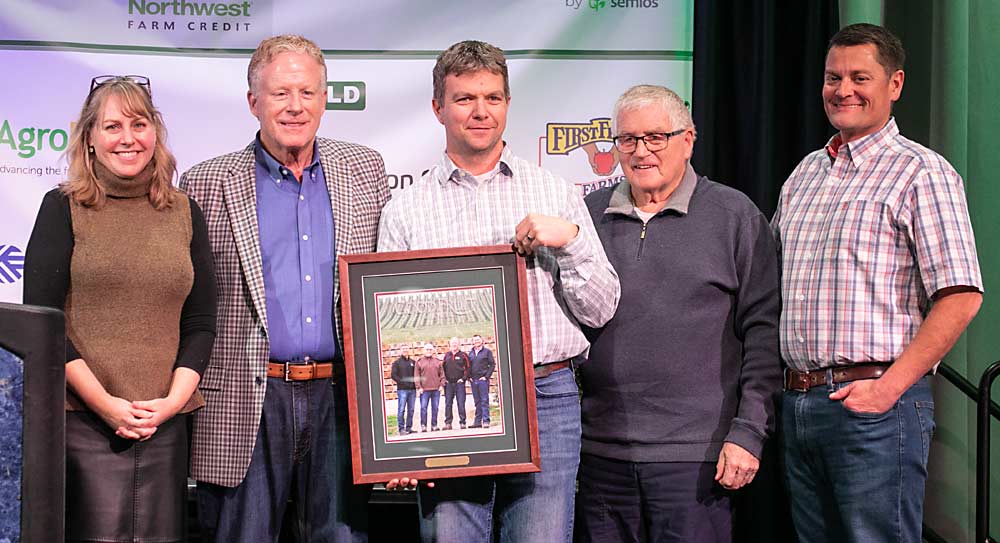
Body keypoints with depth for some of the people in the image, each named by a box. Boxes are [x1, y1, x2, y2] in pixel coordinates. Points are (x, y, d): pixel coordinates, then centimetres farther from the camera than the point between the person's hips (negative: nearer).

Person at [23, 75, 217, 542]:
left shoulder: (184, 213, 11)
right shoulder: (64, 208, 2)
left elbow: (200, 324, 10)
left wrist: (172, 402, -4)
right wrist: (107, 405, -10)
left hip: (165, 425, 3)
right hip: (82, 421, -3)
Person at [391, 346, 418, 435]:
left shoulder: (413, 362, 15)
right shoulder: (397, 362, 3)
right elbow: (393, 375, -3)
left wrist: (415, 382, 1)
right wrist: (402, 382, -13)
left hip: (412, 389, 4)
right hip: (402, 390, -4)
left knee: (411, 410, 6)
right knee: (401, 410, -6)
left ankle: (409, 427, 12)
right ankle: (401, 429, -5)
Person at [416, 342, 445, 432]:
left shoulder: (438, 361, 11)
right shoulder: (419, 362, 5)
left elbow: (442, 374, 12)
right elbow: (417, 376, 2)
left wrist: (441, 384, 1)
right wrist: (419, 387, -6)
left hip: (436, 389, 2)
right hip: (424, 390, -2)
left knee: (435, 408, 5)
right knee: (423, 408, -4)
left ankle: (434, 425, 11)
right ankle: (423, 426, 1)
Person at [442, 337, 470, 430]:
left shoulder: (463, 355, 2)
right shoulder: (446, 355, 11)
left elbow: (467, 368, 2)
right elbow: (442, 368, 15)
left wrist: (464, 378, -7)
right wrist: (444, 379, 6)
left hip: (459, 383, -3)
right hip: (448, 383, 3)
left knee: (461, 404, -4)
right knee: (448, 404, 2)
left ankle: (462, 422, 2)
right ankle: (448, 423, 6)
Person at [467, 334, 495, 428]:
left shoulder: (487, 351, 2)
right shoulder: (471, 353, 14)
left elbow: (492, 364, -2)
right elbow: (468, 366, 18)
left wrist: (487, 376, -10)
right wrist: (469, 377, 4)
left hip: (483, 379, -5)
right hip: (473, 380, 5)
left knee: (484, 401, -7)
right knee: (477, 402, 7)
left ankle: (486, 421, -8)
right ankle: (478, 421, 9)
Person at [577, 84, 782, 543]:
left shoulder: (734, 216, 1)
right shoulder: (588, 215, 10)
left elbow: (763, 331, -2)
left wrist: (748, 433, -8)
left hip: (695, 454, -3)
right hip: (600, 452, 3)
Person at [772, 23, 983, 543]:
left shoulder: (922, 173, -6)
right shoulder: (805, 173, 15)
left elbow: (960, 297, -13)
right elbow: (772, 276, 23)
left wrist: (890, 386, -18)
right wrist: (792, 385, 11)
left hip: (874, 404, -7)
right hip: (798, 401, 7)